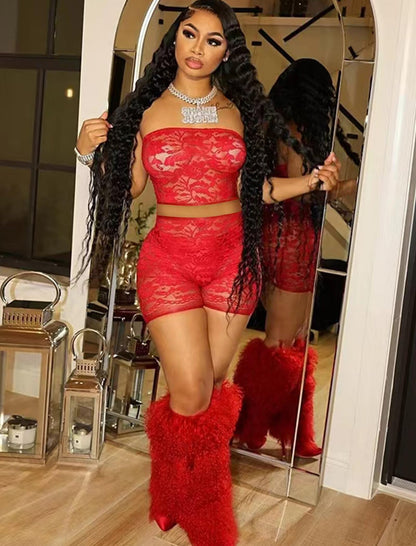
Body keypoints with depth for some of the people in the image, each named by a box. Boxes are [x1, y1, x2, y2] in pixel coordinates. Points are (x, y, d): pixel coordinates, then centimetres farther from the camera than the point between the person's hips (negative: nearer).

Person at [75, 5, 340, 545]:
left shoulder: (239, 111, 7)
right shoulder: (146, 109, 3)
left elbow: (250, 187, 10)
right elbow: (130, 187, 7)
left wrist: (312, 182, 0)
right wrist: (95, 152, -9)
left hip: (232, 256, 2)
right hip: (168, 258, -1)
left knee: (213, 385, 8)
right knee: (191, 394, -5)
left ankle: (202, 498, 33)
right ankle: (177, 497, 27)